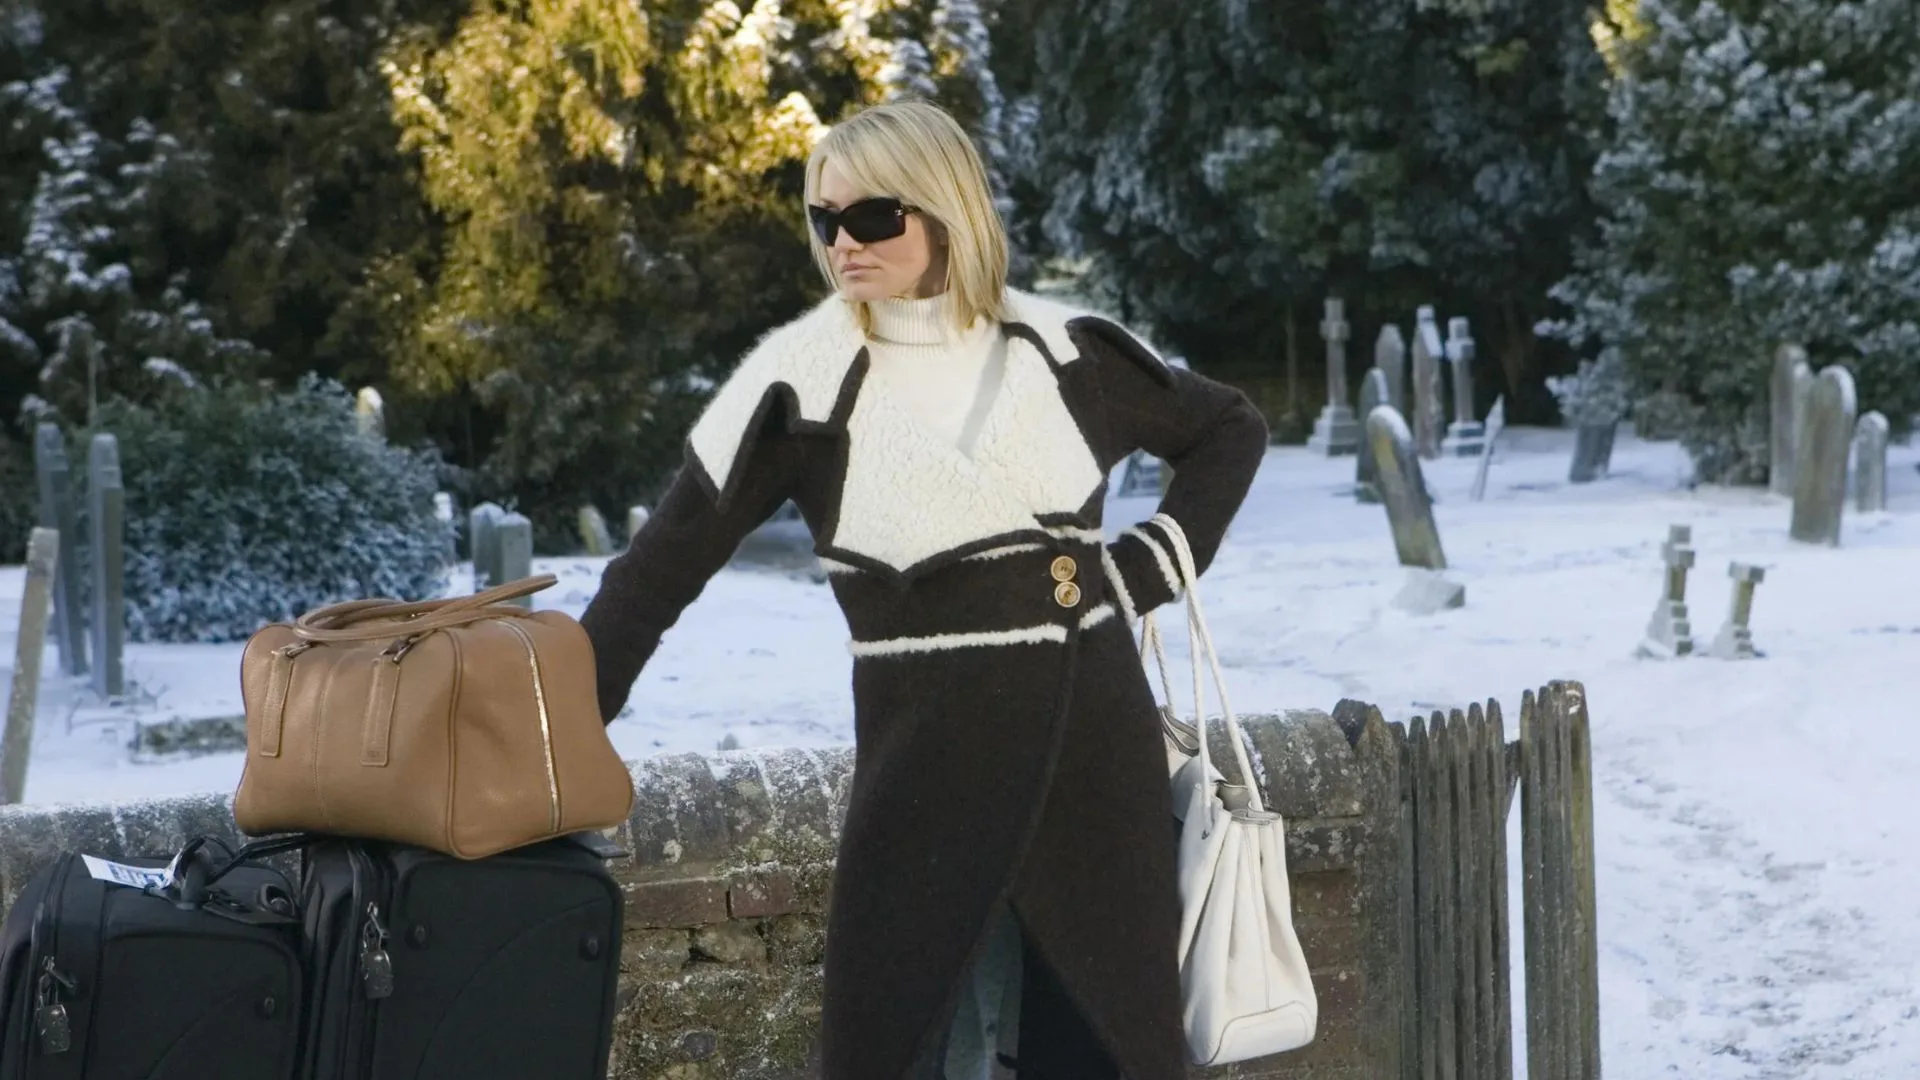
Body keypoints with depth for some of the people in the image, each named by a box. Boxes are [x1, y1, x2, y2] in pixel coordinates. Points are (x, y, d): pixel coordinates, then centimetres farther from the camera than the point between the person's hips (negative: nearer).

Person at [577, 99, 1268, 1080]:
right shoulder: (803, 379, -6)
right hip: (927, 756, -2)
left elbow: (1230, 431, 19)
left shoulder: (1063, 350, 2)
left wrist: (1156, 564, 7)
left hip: (1094, 742, 2)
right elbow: (664, 565, -5)